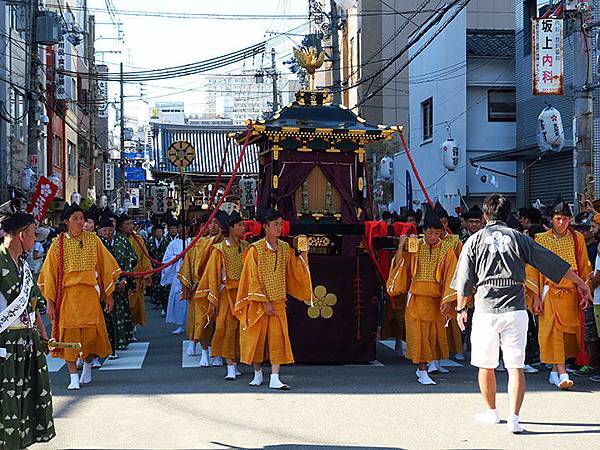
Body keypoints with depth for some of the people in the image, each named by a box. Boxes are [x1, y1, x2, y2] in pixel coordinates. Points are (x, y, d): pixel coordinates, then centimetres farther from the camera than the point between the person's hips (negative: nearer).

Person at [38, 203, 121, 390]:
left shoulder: (93, 239, 3)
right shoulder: (58, 243, 1)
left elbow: (106, 267, 7)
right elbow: (49, 274, 3)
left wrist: (109, 295, 6)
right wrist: (50, 302, 0)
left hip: (89, 294, 1)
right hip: (67, 295, 0)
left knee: (91, 333, 1)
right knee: (69, 334, -1)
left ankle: (87, 364, 28)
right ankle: (74, 377, 7)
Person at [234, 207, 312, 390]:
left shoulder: (286, 248, 5)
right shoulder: (255, 249, -9)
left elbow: (294, 273, 6)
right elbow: (253, 279, -10)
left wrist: (302, 255, -7)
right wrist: (265, 302, -14)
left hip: (278, 302, 3)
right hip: (258, 303, -3)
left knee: (278, 338, -5)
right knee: (256, 338, 6)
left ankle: (274, 379, -6)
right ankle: (258, 375, 24)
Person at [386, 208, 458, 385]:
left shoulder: (446, 249, 0)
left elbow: (450, 275, -4)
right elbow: (400, 266, 5)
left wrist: (447, 301, -12)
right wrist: (401, 246, -6)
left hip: (436, 297, 0)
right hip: (417, 296, 0)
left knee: (436, 331, 11)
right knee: (418, 332, -5)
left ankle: (434, 362, 32)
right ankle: (422, 371, -2)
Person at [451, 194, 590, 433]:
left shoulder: (475, 240, 4)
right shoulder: (519, 238, 6)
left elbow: (464, 282, 5)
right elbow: (552, 262, 7)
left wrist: (461, 308, 18)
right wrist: (580, 282, 15)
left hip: (486, 310, -1)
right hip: (515, 310, 1)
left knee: (486, 365, 14)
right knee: (515, 366, 1)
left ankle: (491, 412, 25)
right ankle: (514, 418, -7)